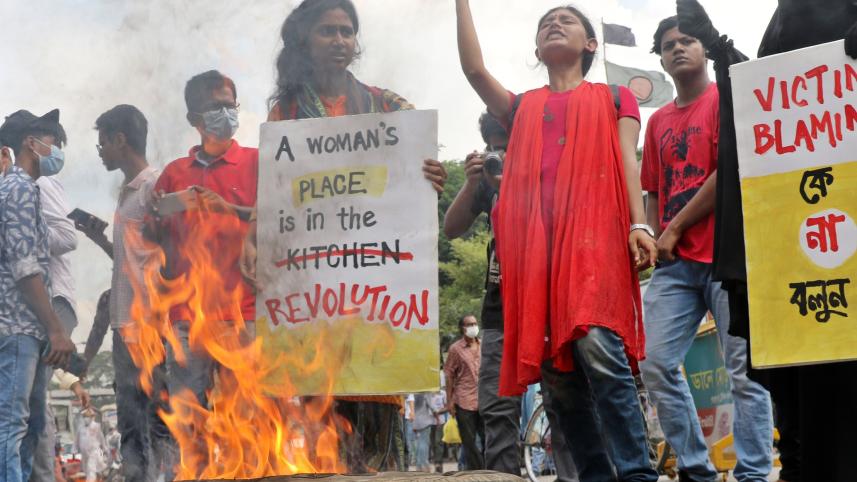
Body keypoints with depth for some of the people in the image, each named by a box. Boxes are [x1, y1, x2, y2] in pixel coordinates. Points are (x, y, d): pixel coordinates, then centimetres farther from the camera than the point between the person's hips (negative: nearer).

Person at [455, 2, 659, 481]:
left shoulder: (614, 98, 21)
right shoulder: (522, 107, 27)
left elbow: (628, 161, 9)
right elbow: (474, 68, 13)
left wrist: (639, 226, -6)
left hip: (594, 234, -3)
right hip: (537, 241, 4)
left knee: (598, 350, -21)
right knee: (557, 369, -3)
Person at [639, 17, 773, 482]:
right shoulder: (658, 120, 20)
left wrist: (676, 228, -6)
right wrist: (655, 241, 4)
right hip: (675, 263, 6)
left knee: (744, 370, -6)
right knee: (656, 364, -4)